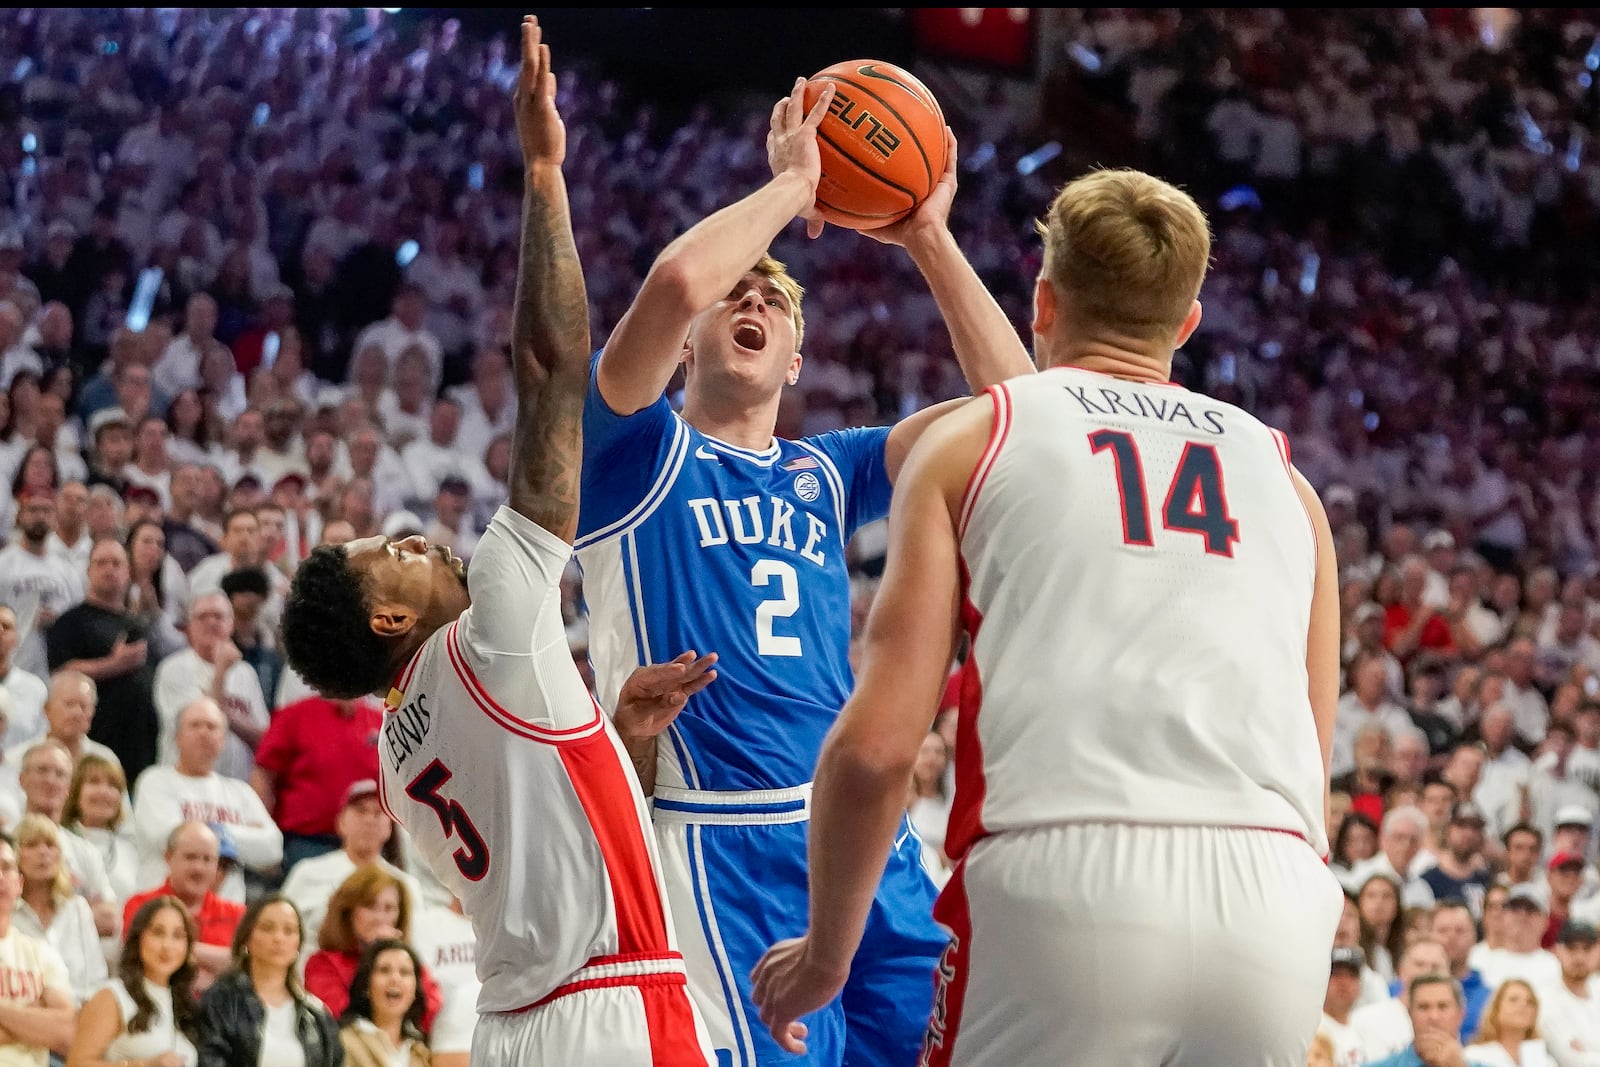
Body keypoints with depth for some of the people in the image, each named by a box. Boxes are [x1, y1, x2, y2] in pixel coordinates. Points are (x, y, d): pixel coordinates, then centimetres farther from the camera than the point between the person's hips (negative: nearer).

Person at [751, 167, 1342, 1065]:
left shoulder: (973, 442, 13)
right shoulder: (1283, 476, 24)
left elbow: (877, 742, 4)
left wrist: (825, 952, 16)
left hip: (1065, 888, -3)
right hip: (1273, 902, 3)